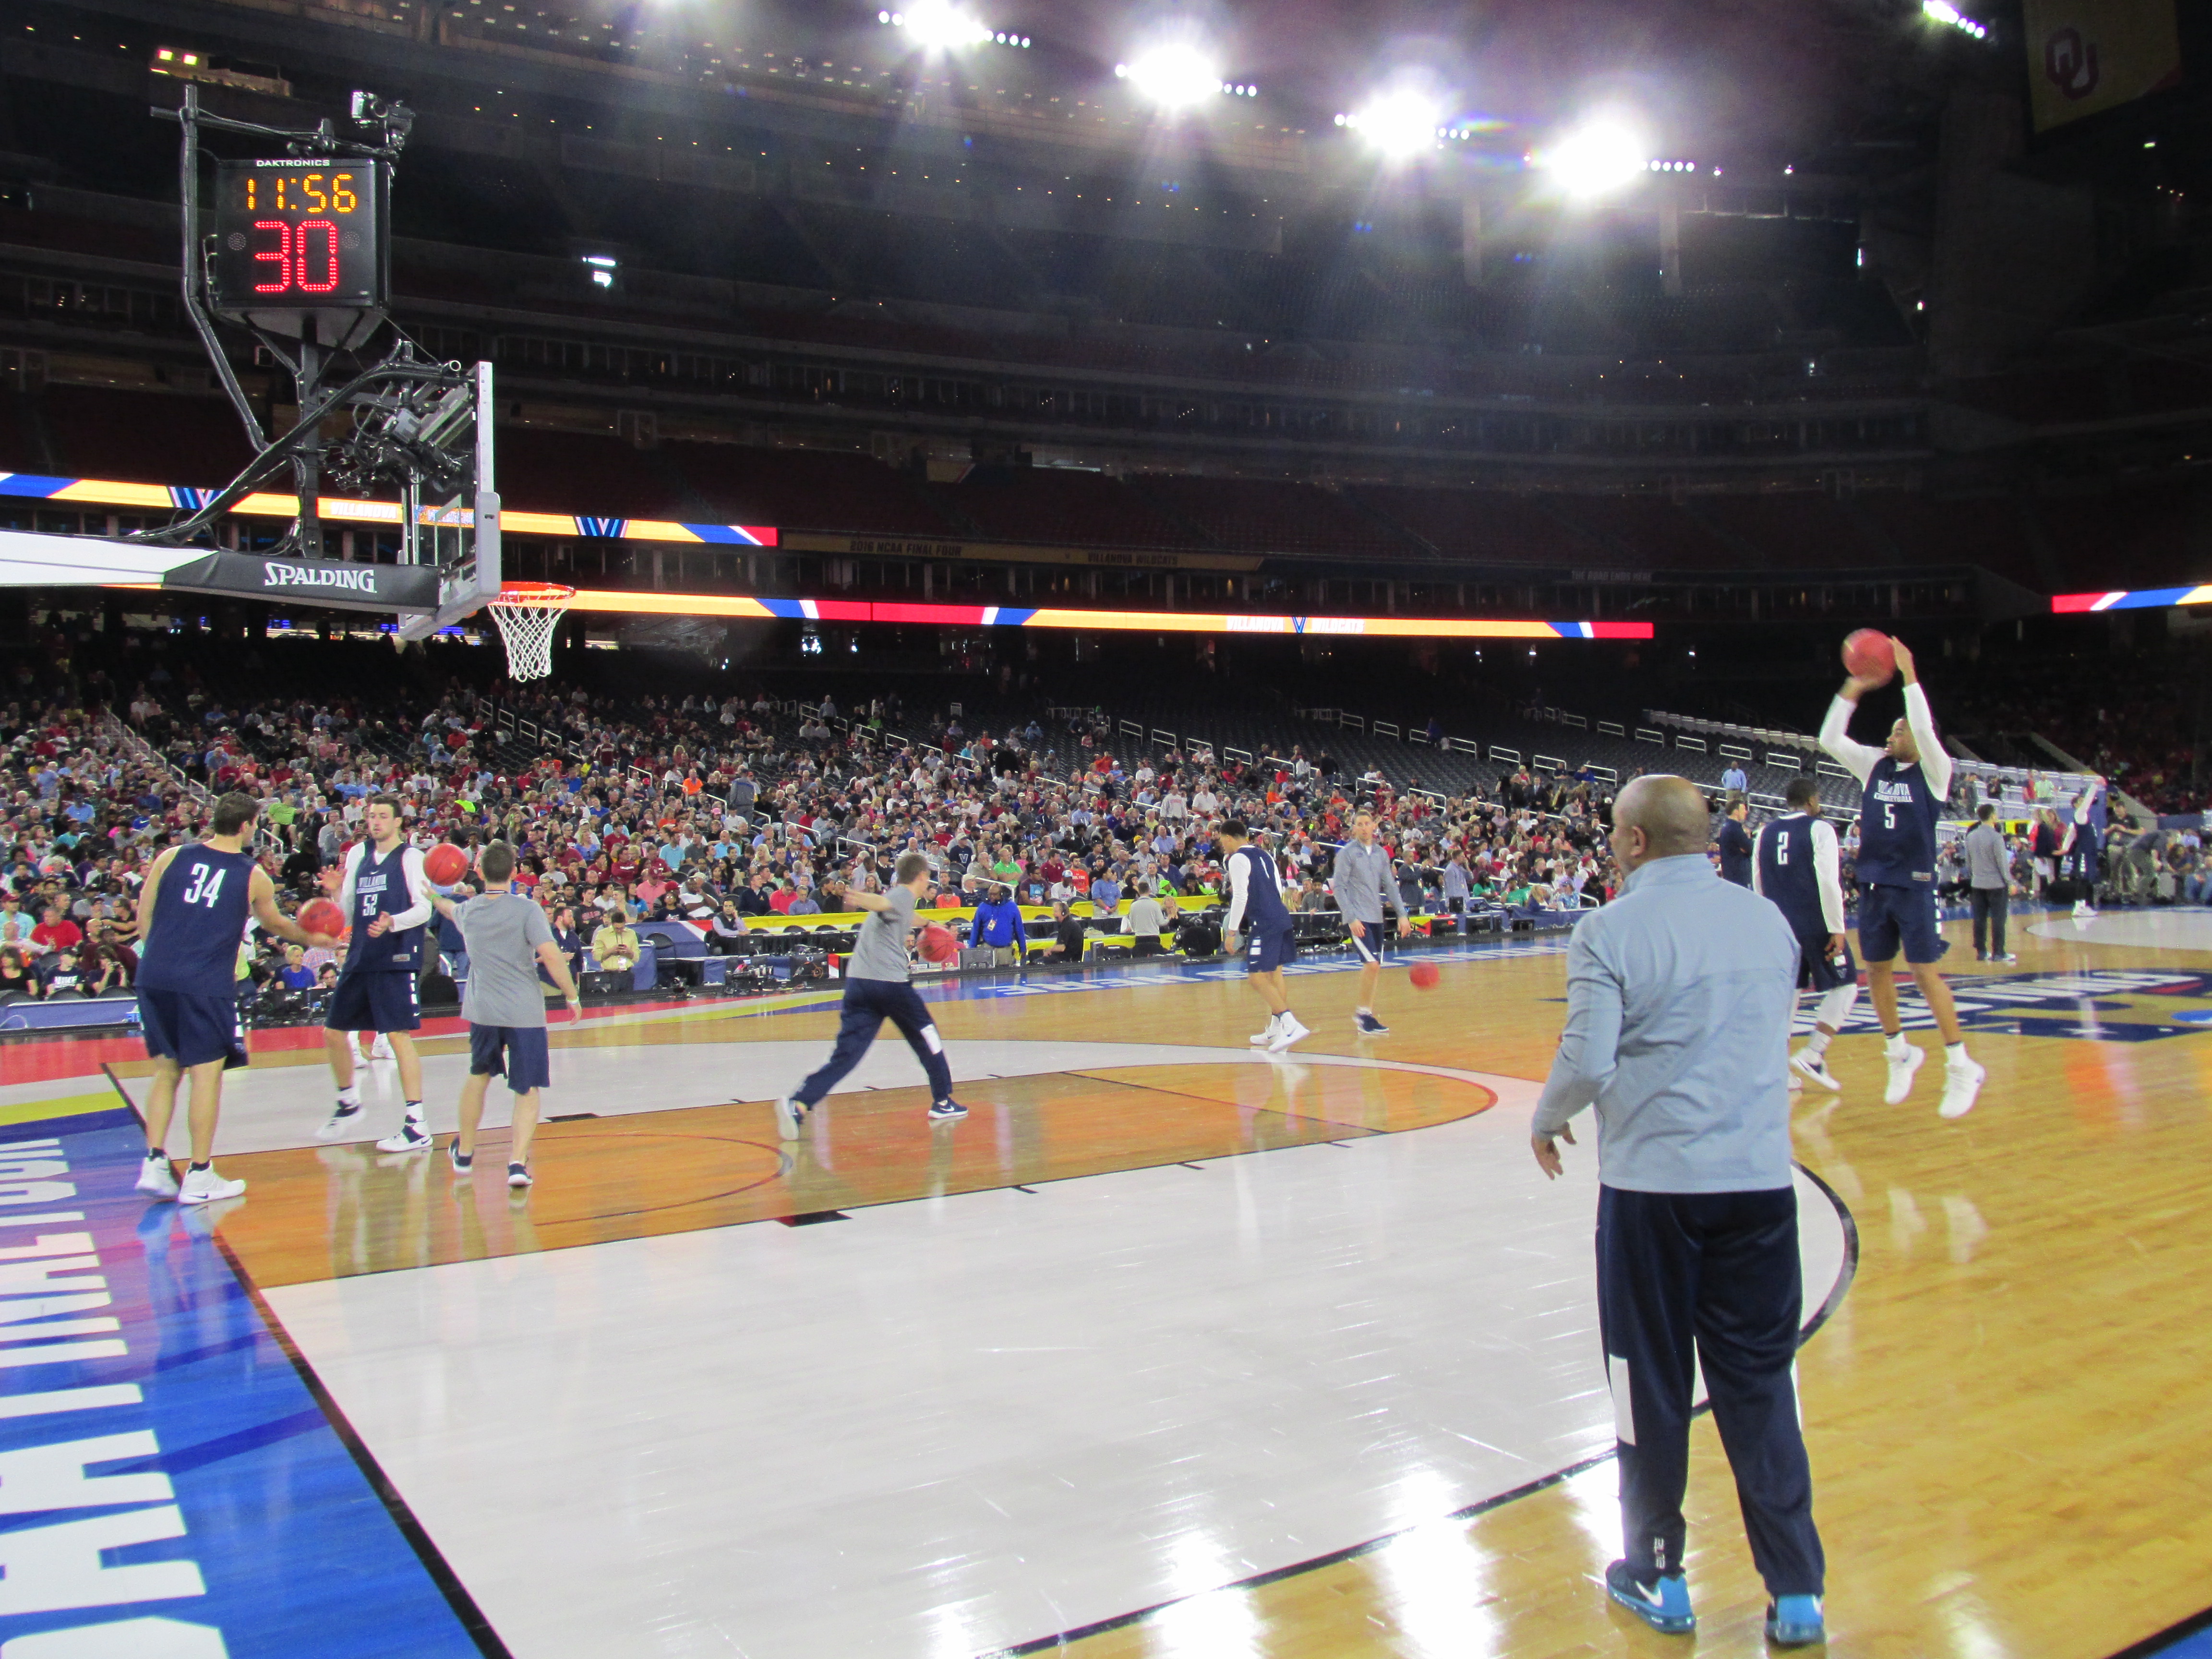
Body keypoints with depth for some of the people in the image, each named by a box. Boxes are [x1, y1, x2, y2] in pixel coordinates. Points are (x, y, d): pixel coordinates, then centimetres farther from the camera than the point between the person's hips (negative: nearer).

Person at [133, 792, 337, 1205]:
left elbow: (144, 913, 8)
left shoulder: (172, 857, 8)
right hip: (205, 984, -4)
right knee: (206, 1074, 4)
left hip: (154, 978, 4)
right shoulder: (253, 875, 4)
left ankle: (155, 1164, 13)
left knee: (166, 1071, 16)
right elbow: (274, 924, 21)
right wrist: (312, 939, 39)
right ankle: (199, 1177, 8)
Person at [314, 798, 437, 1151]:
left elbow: (424, 909, -13)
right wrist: (338, 891, -4)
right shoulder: (357, 854, 13)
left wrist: (393, 922, -30)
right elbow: (348, 913, 16)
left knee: (399, 1035, -11)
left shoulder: (410, 857, -4)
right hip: (360, 957, 7)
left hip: (397, 959, -7)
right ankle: (349, 1103, 36)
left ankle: (417, 1126, -9)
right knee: (333, 1031, 14)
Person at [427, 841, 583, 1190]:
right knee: (527, 1089, 3)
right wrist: (572, 996, -8)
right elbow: (551, 955, -19)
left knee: (479, 1075, 25)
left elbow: (449, 909, 32)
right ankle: (518, 1162, -9)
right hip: (524, 1012, -4)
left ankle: (464, 1152, 38)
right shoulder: (527, 909, -10)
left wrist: (435, 897, 55)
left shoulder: (468, 909, 6)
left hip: (482, 1010, 4)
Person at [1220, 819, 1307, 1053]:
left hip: (1263, 923, -9)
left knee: (1257, 978, -9)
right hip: (1281, 917, 9)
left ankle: (1291, 1025, -19)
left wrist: (1231, 932, -11)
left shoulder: (1238, 859, -8)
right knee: (1274, 973, 16)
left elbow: (1241, 897, -14)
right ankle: (1276, 1030, 22)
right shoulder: (1263, 855, 18)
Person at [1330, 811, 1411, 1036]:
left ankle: (1364, 1014, 17)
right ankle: (1364, 1014, -6)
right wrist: (1351, 918, -16)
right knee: (1371, 964, -17)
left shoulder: (1381, 854, 11)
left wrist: (1402, 914, 5)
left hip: (1376, 918, 6)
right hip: (1357, 918, -6)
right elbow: (1338, 888, -8)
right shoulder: (1347, 853, -5)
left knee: (1375, 968, 6)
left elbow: (1390, 886, 15)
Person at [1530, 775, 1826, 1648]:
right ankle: (1797, 1593, 18)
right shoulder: (1767, 918, 6)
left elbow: (1587, 1061, -14)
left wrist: (1546, 1121, 4)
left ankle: (1659, 1578, 25)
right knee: (1761, 1387, 12)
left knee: (1652, 1384, 11)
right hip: (1759, 1178, 4)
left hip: (1652, 1183, -4)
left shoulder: (1611, 929, -10)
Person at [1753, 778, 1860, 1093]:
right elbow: (1828, 882, -15)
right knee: (1844, 986, 7)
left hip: (1779, 925, 5)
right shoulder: (1819, 829, -6)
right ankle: (1812, 1056, -3)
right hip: (1815, 924, -5)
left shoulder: (1766, 832, 10)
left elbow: (1758, 885, 14)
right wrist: (1837, 929, -13)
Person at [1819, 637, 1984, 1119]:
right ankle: (1899, 1053, 26)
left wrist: (1908, 676, -19)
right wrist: (1851, 692, -1)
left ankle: (1961, 1067, 0)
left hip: (1914, 885, -6)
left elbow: (1924, 729, -21)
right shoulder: (1876, 766, 10)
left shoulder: (1933, 771, -3)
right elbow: (1830, 740, 6)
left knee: (1924, 971, -8)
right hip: (1873, 884, 6)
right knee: (1877, 970, 9)